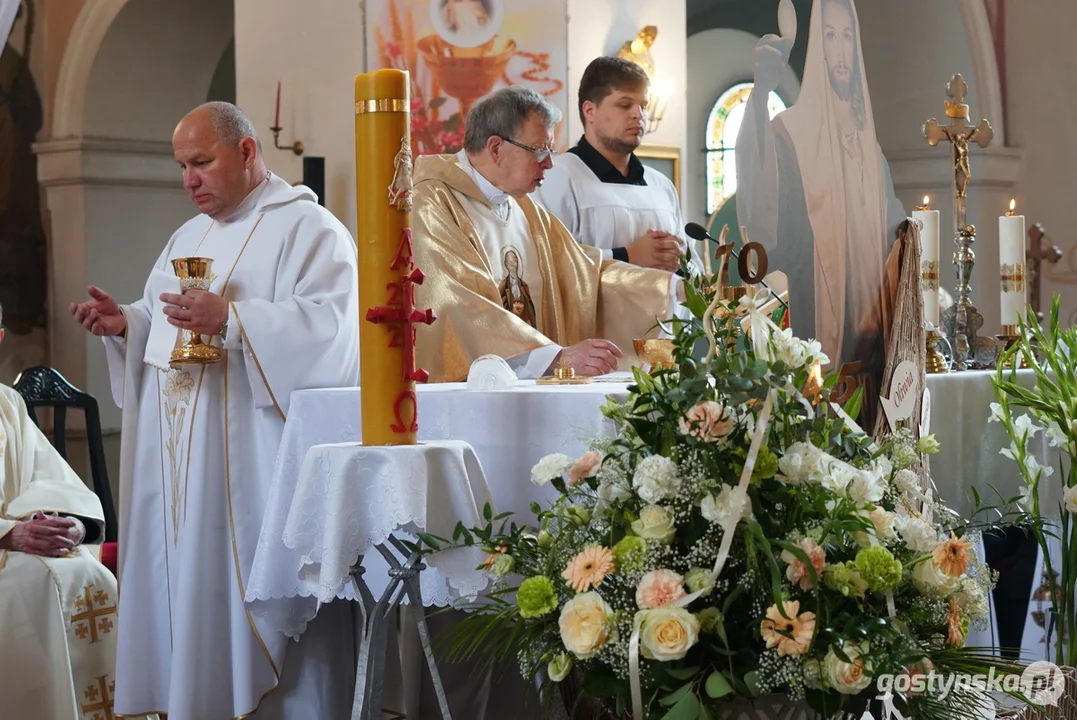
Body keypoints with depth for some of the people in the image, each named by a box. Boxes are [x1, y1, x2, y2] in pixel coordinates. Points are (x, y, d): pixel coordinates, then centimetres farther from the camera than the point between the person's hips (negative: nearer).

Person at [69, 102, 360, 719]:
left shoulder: (308, 228, -4)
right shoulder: (189, 238, 22)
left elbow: (331, 326, -18)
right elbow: (165, 326, 27)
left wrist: (231, 320, -24)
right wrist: (126, 324, 6)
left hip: (258, 466, -8)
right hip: (181, 462, 8)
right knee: (186, 593, 6)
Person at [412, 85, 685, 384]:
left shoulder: (527, 211, 18)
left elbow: (590, 273, 19)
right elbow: (461, 311, -20)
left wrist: (678, 288, 8)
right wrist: (558, 357, -26)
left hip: (528, 387, 7)